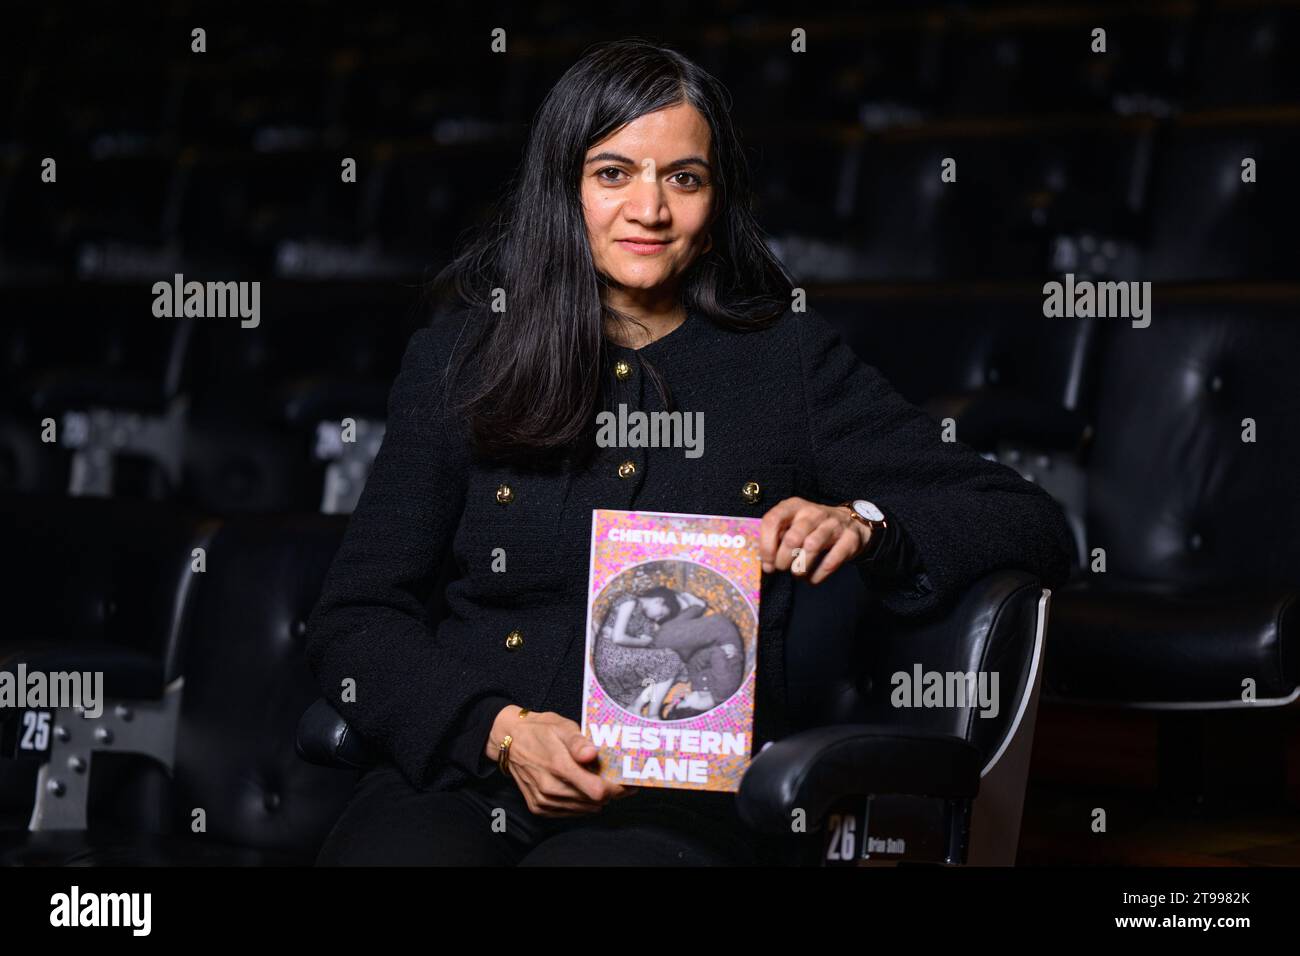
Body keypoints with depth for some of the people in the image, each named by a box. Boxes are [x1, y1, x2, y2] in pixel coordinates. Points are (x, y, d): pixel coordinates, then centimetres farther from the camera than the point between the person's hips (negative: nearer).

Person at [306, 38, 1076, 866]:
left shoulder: (787, 357, 10)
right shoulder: (463, 352, 12)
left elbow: (1037, 530, 8)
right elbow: (354, 619, 8)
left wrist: (865, 526, -12)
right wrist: (500, 730, -10)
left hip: (688, 793, -1)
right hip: (464, 775, 1)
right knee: (384, 853, -33)